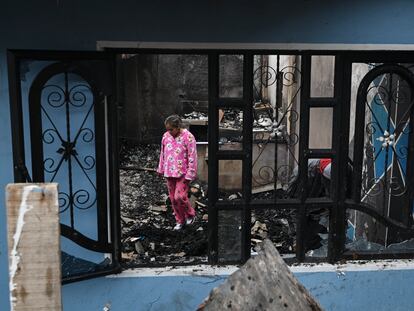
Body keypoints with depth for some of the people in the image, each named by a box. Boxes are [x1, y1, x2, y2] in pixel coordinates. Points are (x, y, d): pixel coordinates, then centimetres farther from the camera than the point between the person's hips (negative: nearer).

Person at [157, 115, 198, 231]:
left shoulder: (188, 137, -14)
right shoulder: (166, 136, 4)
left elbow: (192, 157, -13)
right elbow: (162, 154, 15)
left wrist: (190, 174, -15)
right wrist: (161, 169, 17)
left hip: (182, 173, -6)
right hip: (169, 173, 6)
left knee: (179, 197, -12)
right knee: (173, 198, 10)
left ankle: (190, 215, 16)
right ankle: (180, 221, 26)